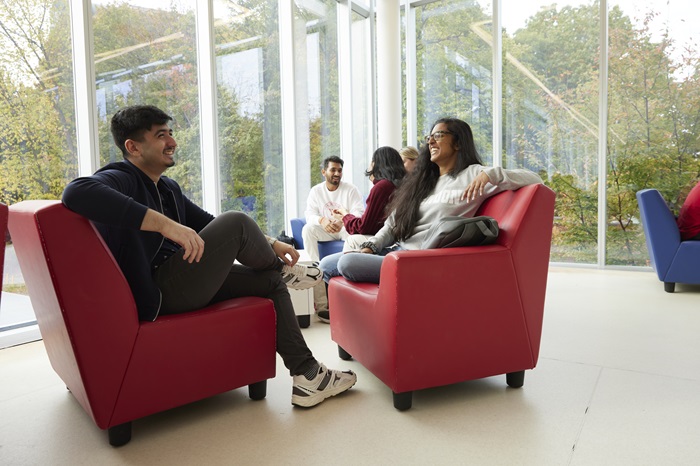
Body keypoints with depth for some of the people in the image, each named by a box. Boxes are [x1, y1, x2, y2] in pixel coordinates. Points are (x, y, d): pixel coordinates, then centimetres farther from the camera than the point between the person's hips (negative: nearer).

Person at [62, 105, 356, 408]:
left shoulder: (168, 188, 18)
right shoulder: (120, 179, -10)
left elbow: (209, 224, 24)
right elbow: (77, 192, -34)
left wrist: (269, 244, 15)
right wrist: (164, 223, -39)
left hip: (177, 282, 10)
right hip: (155, 295, -10)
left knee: (270, 281, 7)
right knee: (237, 222, -17)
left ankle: (307, 375, 5)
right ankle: (283, 269, 15)